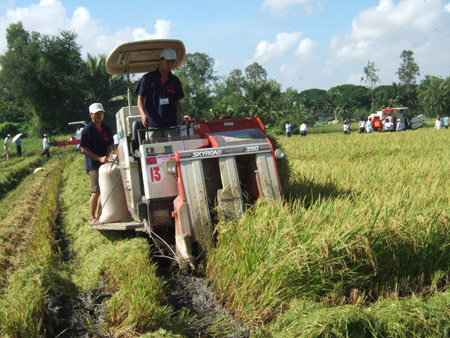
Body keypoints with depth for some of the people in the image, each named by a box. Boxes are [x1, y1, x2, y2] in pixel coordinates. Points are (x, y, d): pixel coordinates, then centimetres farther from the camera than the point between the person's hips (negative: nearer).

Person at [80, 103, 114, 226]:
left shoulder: (107, 129, 7)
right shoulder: (87, 130, -9)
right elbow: (84, 149, -11)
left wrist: (107, 157, -6)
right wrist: (99, 158, -17)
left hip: (105, 164, 6)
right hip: (93, 165, -6)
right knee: (96, 191, -8)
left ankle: (99, 215, 23)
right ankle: (92, 218, 2)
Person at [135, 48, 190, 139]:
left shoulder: (175, 81, 13)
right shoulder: (147, 78, 4)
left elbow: (176, 102, 16)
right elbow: (140, 99, 4)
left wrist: (182, 115, -4)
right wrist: (143, 114, -14)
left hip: (170, 125, 3)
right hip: (152, 126, -2)